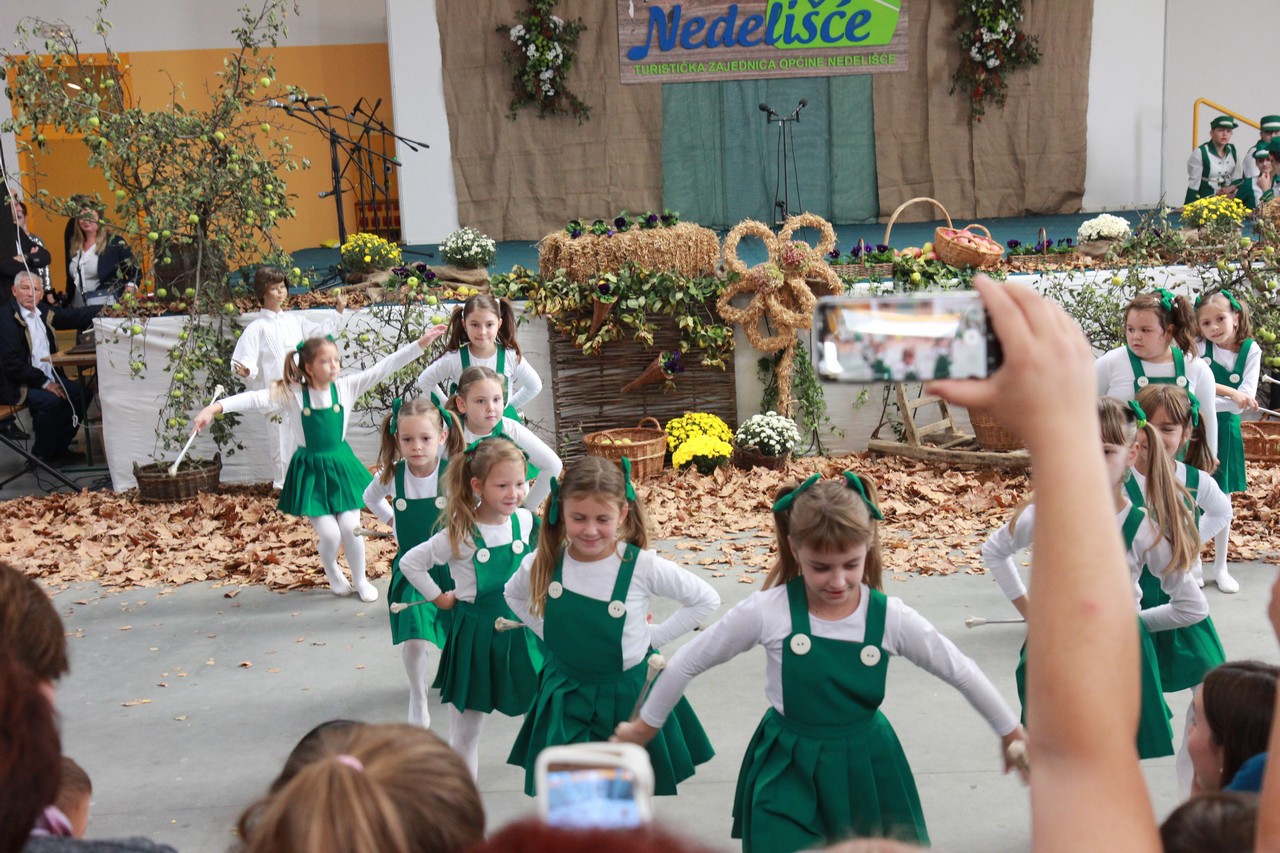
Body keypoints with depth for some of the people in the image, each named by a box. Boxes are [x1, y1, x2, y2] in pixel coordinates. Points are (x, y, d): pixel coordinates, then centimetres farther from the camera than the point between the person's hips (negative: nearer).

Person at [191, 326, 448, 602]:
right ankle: (331, 571, 29)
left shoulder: (346, 387, -6)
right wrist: (214, 408, -38)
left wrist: (421, 343, -16)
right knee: (330, 534, -6)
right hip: (310, 470, -2)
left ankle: (360, 580, 25)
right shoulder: (291, 394, -12)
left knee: (351, 528, -2)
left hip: (341, 465, 2)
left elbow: (383, 367, -10)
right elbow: (256, 399, -24)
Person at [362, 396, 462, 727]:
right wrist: (393, 521, 8)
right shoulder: (392, 474, -8)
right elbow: (370, 497, 15)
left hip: (451, 566, 0)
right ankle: (417, 699, 7)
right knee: (414, 636, -14)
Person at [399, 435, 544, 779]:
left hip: (522, 632, 3)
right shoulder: (461, 535, -16)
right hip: (475, 637, -3)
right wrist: (439, 598, -5)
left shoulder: (525, 522, -5)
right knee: (464, 732, 8)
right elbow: (410, 562, -6)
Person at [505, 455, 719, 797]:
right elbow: (514, 595, 13)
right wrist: (548, 632, 3)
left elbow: (707, 600, -7)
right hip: (566, 699, 2)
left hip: (628, 699, -2)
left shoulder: (643, 566, -20)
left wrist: (654, 636, -8)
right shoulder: (543, 563, -11)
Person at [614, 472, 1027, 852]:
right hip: (788, 773, -2)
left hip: (865, 769, 2)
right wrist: (647, 724, 7)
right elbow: (686, 662, -4)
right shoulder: (767, 613, -16)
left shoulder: (891, 618, -13)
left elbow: (963, 672, 2)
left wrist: (1012, 733, 12)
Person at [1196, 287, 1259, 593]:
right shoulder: (1199, 348, -8)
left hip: (1226, 431, 1)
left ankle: (1220, 566, 26)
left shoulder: (1251, 350, -7)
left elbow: (1245, 402, -14)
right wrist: (1229, 392, -27)